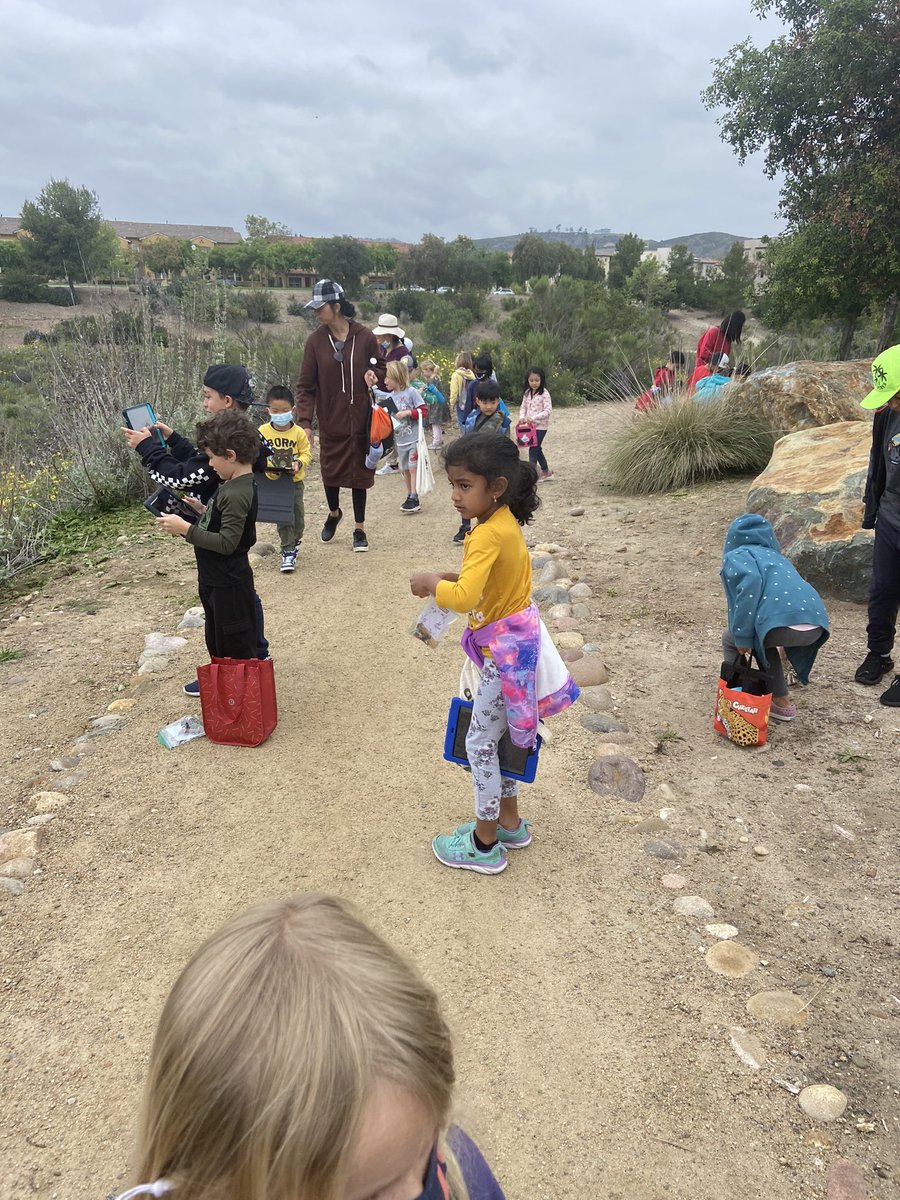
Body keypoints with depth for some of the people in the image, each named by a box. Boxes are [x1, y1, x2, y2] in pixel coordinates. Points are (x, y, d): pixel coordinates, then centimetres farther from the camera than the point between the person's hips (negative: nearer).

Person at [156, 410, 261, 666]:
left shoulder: (236, 495, -25)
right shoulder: (234, 485, 5)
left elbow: (227, 543, -28)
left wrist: (186, 529, -25)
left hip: (228, 585, -11)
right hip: (216, 580, 11)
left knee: (237, 650, 4)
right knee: (217, 645, 24)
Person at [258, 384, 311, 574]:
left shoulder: (298, 432, -6)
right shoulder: (263, 431, -8)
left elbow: (306, 453, -2)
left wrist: (299, 463, -22)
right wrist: (267, 467, -23)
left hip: (295, 481, 1)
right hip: (273, 481, -1)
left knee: (298, 514, 10)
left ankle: (295, 540, 38)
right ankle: (288, 551, 7)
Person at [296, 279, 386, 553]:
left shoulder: (365, 337, -5)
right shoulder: (315, 341, -4)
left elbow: (381, 371, 8)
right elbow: (306, 386, -4)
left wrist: (374, 375, -16)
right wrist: (304, 421, -13)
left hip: (361, 422, -1)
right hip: (331, 422, 1)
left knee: (359, 474, 7)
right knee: (330, 472, 11)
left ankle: (359, 529, 22)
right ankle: (334, 513, 41)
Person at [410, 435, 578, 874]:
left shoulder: (489, 535, -25)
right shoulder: (505, 521, 4)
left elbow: (464, 598, -37)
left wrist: (432, 582, -18)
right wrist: (447, 579, 5)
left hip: (507, 648, -9)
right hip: (515, 640, 9)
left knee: (480, 743, 4)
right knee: (497, 735, 21)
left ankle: (484, 844, 19)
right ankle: (509, 822, 37)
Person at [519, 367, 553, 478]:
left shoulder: (544, 393, -13)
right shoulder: (527, 393, 6)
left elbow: (548, 410, -18)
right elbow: (523, 407, 12)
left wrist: (534, 418, -24)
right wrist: (522, 417, -8)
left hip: (540, 426, -7)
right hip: (530, 426, 7)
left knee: (533, 449, -9)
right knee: (537, 449, 16)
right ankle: (546, 472, 30)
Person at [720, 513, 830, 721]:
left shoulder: (735, 555, 17)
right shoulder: (775, 556, 37)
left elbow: (751, 580, -7)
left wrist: (742, 637, -4)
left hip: (784, 623, -6)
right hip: (817, 625, 6)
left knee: (730, 640, 21)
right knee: (762, 638, 34)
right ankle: (781, 702, 35)